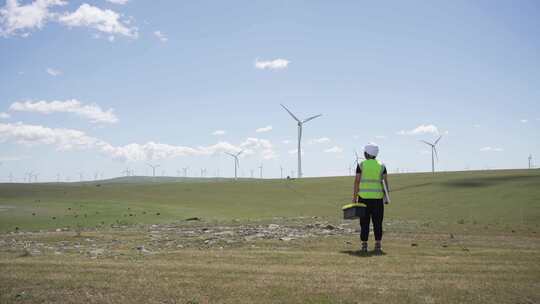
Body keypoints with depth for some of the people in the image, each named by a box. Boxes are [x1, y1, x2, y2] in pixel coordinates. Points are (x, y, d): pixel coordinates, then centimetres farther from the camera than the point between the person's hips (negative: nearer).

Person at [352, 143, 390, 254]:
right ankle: (378, 246, 3)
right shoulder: (381, 165, 4)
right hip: (378, 197, 1)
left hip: (364, 197, -1)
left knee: (364, 222, 5)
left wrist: (354, 196, 1)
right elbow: (385, 182, 2)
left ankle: (364, 245, 5)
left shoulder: (361, 165, -1)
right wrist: (386, 196, 10)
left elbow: (357, 181, -3)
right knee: (377, 222, 5)